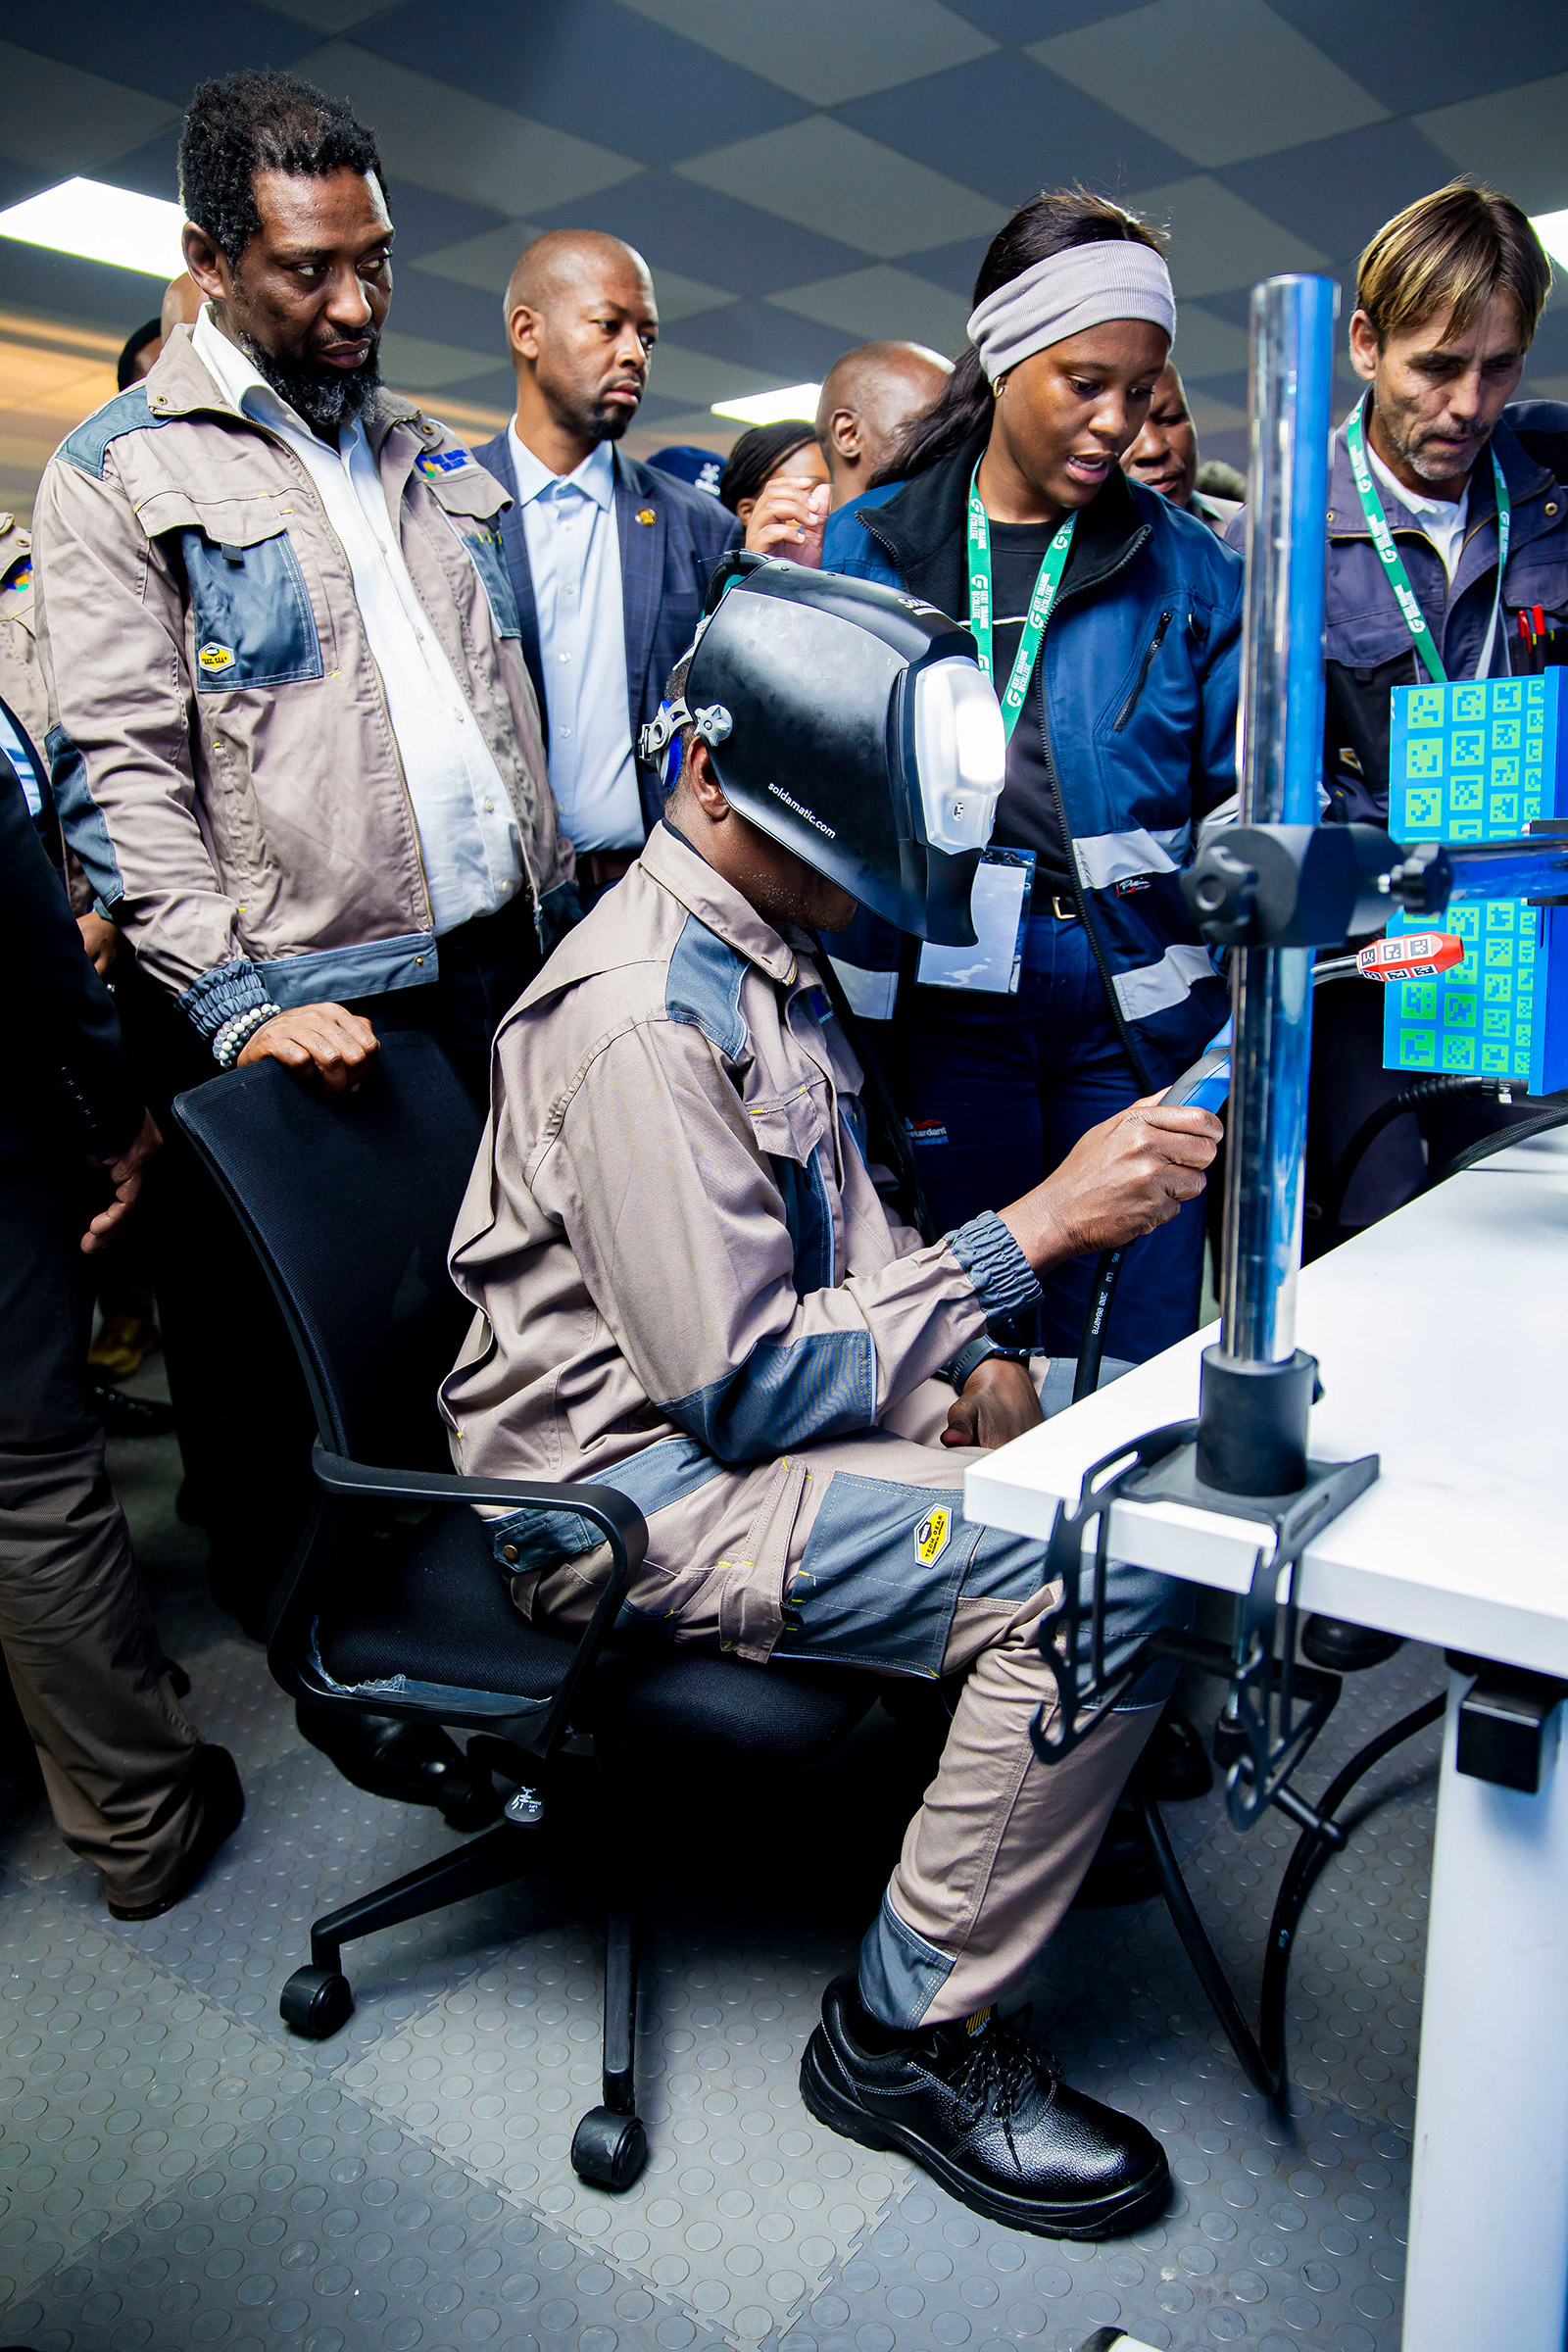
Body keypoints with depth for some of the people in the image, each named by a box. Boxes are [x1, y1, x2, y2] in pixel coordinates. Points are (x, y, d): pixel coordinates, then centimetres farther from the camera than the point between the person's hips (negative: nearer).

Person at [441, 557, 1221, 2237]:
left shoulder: (770, 953, 8)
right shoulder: (636, 1016, -24)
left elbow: (846, 1229, 17)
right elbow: (746, 1389, -25)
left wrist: (967, 1358, 0)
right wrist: (1029, 1233, -25)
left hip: (750, 1397, 10)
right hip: (633, 1491, -10)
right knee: (1110, 1573, -23)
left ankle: (1033, 1801, 29)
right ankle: (907, 2037, -3)